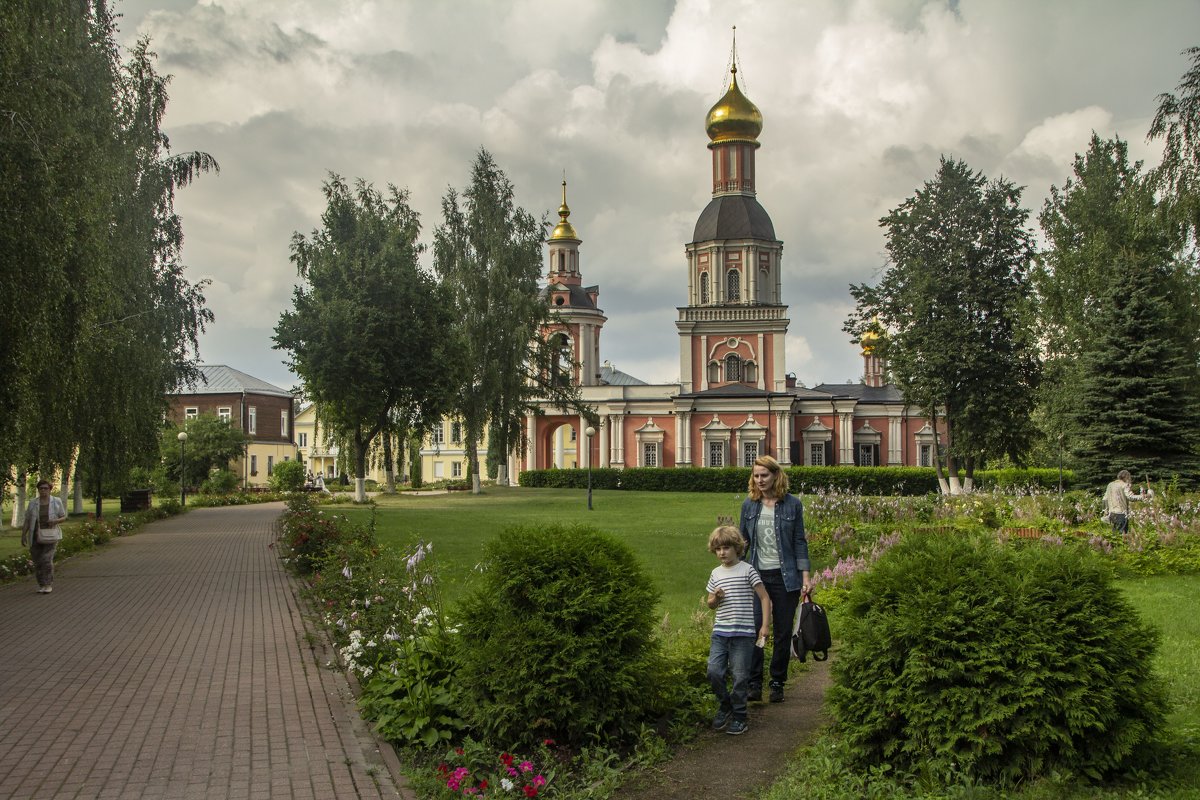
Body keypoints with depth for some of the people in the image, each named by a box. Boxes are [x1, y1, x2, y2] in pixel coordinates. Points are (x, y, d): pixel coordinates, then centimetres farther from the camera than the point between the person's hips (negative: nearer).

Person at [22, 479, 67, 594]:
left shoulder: (57, 502, -3)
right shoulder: (33, 504, 1)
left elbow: (64, 518, 1)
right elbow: (27, 521, 4)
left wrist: (56, 521, -20)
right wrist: (23, 535, -4)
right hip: (35, 536, 3)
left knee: (47, 560, -15)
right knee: (38, 562, 3)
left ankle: (49, 585, -6)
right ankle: (42, 585, 15)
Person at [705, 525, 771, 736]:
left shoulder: (747, 570, -3)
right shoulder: (716, 573, 10)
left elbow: (765, 598, -2)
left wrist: (764, 625, -8)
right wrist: (716, 598, -3)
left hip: (743, 633, -4)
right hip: (720, 632, 4)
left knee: (740, 676, -1)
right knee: (714, 672, -6)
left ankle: (739, 717, 15)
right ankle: (724, 705, 19)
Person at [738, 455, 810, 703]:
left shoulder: (792, 504, 0)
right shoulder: (749, 505, 4)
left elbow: (799, 542, 2)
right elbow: (742, 541, 10)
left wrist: (805, 576, -3)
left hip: (785, 576, -1)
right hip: (757, 574, 1)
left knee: (783, 632, 6)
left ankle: (777, 683, 17)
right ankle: (754, 683, 1)